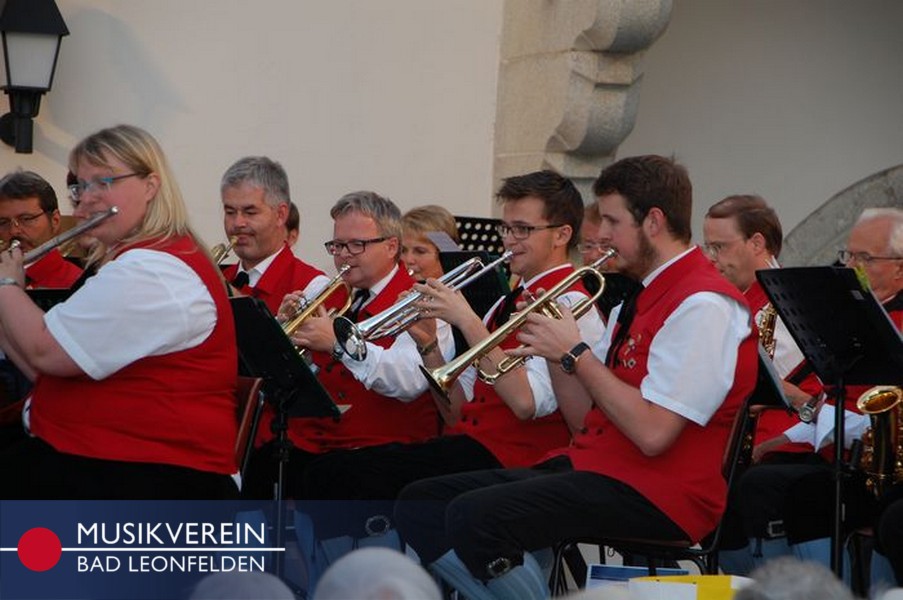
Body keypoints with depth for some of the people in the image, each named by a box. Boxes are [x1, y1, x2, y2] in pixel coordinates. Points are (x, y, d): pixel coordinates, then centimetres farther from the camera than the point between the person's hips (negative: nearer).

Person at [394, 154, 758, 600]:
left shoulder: (703, 306, -13)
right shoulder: (643, 300, 19)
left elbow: (651, 433, -22)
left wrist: (575, 354, -13)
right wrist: (554, 349, 2)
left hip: (655, 496, -10)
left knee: (475, 515, -30)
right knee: (420, 504, -1)